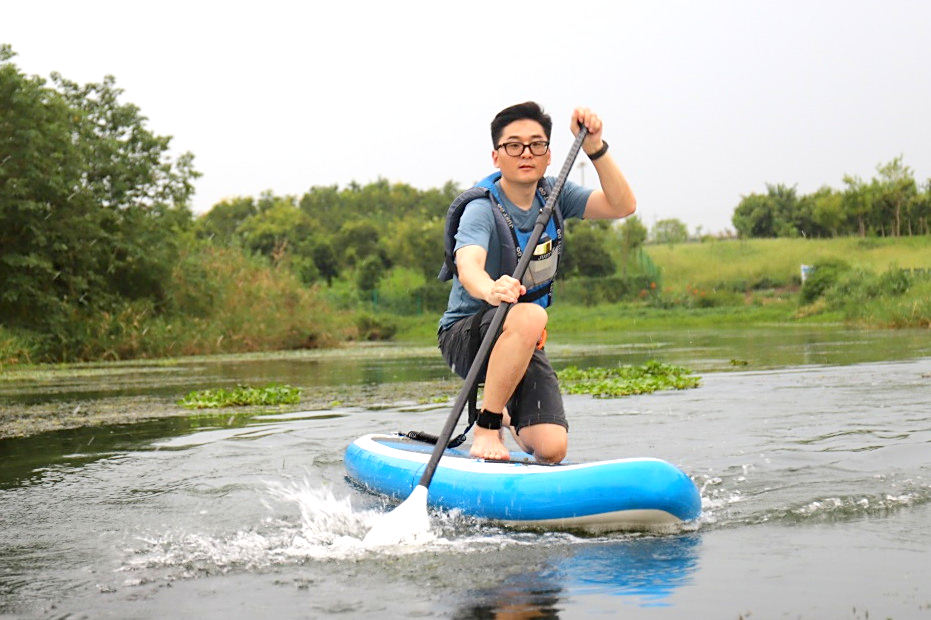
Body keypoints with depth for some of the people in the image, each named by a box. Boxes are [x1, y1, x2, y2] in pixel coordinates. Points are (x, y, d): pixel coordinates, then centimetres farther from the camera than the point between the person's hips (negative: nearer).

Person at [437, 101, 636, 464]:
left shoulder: (552, 195, 1)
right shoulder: (482, 209, -19)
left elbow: (622, 205, -10)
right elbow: (468, 265, -39)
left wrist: (595, 147, -22)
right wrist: (491, 291, -63)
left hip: (523, 346, 6)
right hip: (465, 337, -6)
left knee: (552, 450, -11)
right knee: (529, 316, -39)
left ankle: (509, 416, 26)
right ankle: (486, 429, -22)